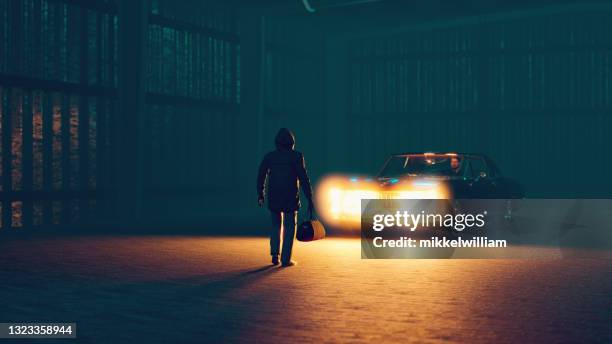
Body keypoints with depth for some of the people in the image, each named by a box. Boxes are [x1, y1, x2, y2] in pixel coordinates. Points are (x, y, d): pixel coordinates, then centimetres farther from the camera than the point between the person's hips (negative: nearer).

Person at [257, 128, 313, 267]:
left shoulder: (269, 157, 3)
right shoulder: (296, 156, -7)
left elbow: (261, 177, 11)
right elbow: (304, 179, -12)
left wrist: (260, 195, 25)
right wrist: (309, 199, -8)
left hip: (273, 198, 3)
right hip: (291, 198, -3)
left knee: (276, 226, 20)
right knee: (289, 228, 9)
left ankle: (275, 255, 9)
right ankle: (286, 259, 5)